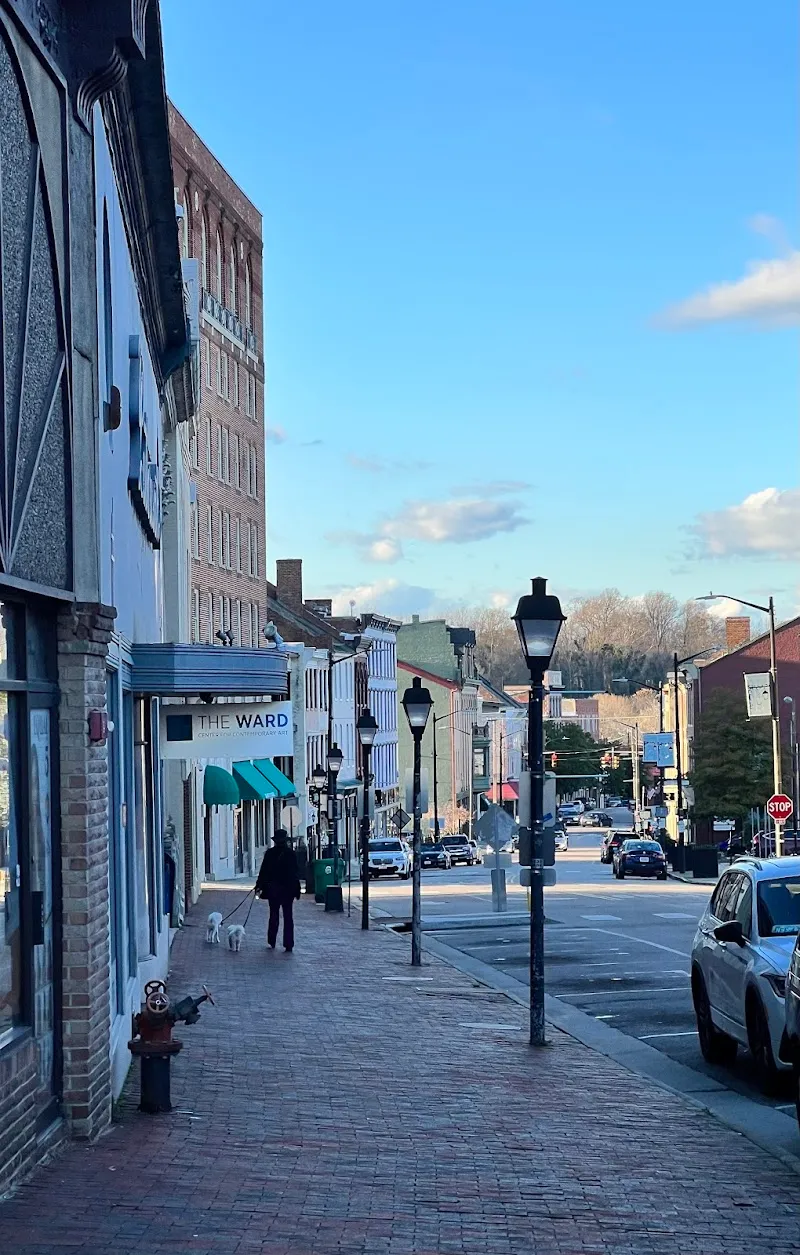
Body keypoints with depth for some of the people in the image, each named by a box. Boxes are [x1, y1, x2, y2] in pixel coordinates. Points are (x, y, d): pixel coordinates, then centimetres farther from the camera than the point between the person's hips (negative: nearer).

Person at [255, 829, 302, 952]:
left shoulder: (270, 853, -5)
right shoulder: (291, 854, -5)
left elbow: (263, 871, -4)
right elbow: (295, 873, -3)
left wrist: (259, 886, 2)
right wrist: (296, 889, 2)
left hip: (273, 889, 1)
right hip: (288, 889, -1)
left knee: (274, 915, 12)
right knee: (288, 916, 2)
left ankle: (271, 942, 14)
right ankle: (288, 945, -1)